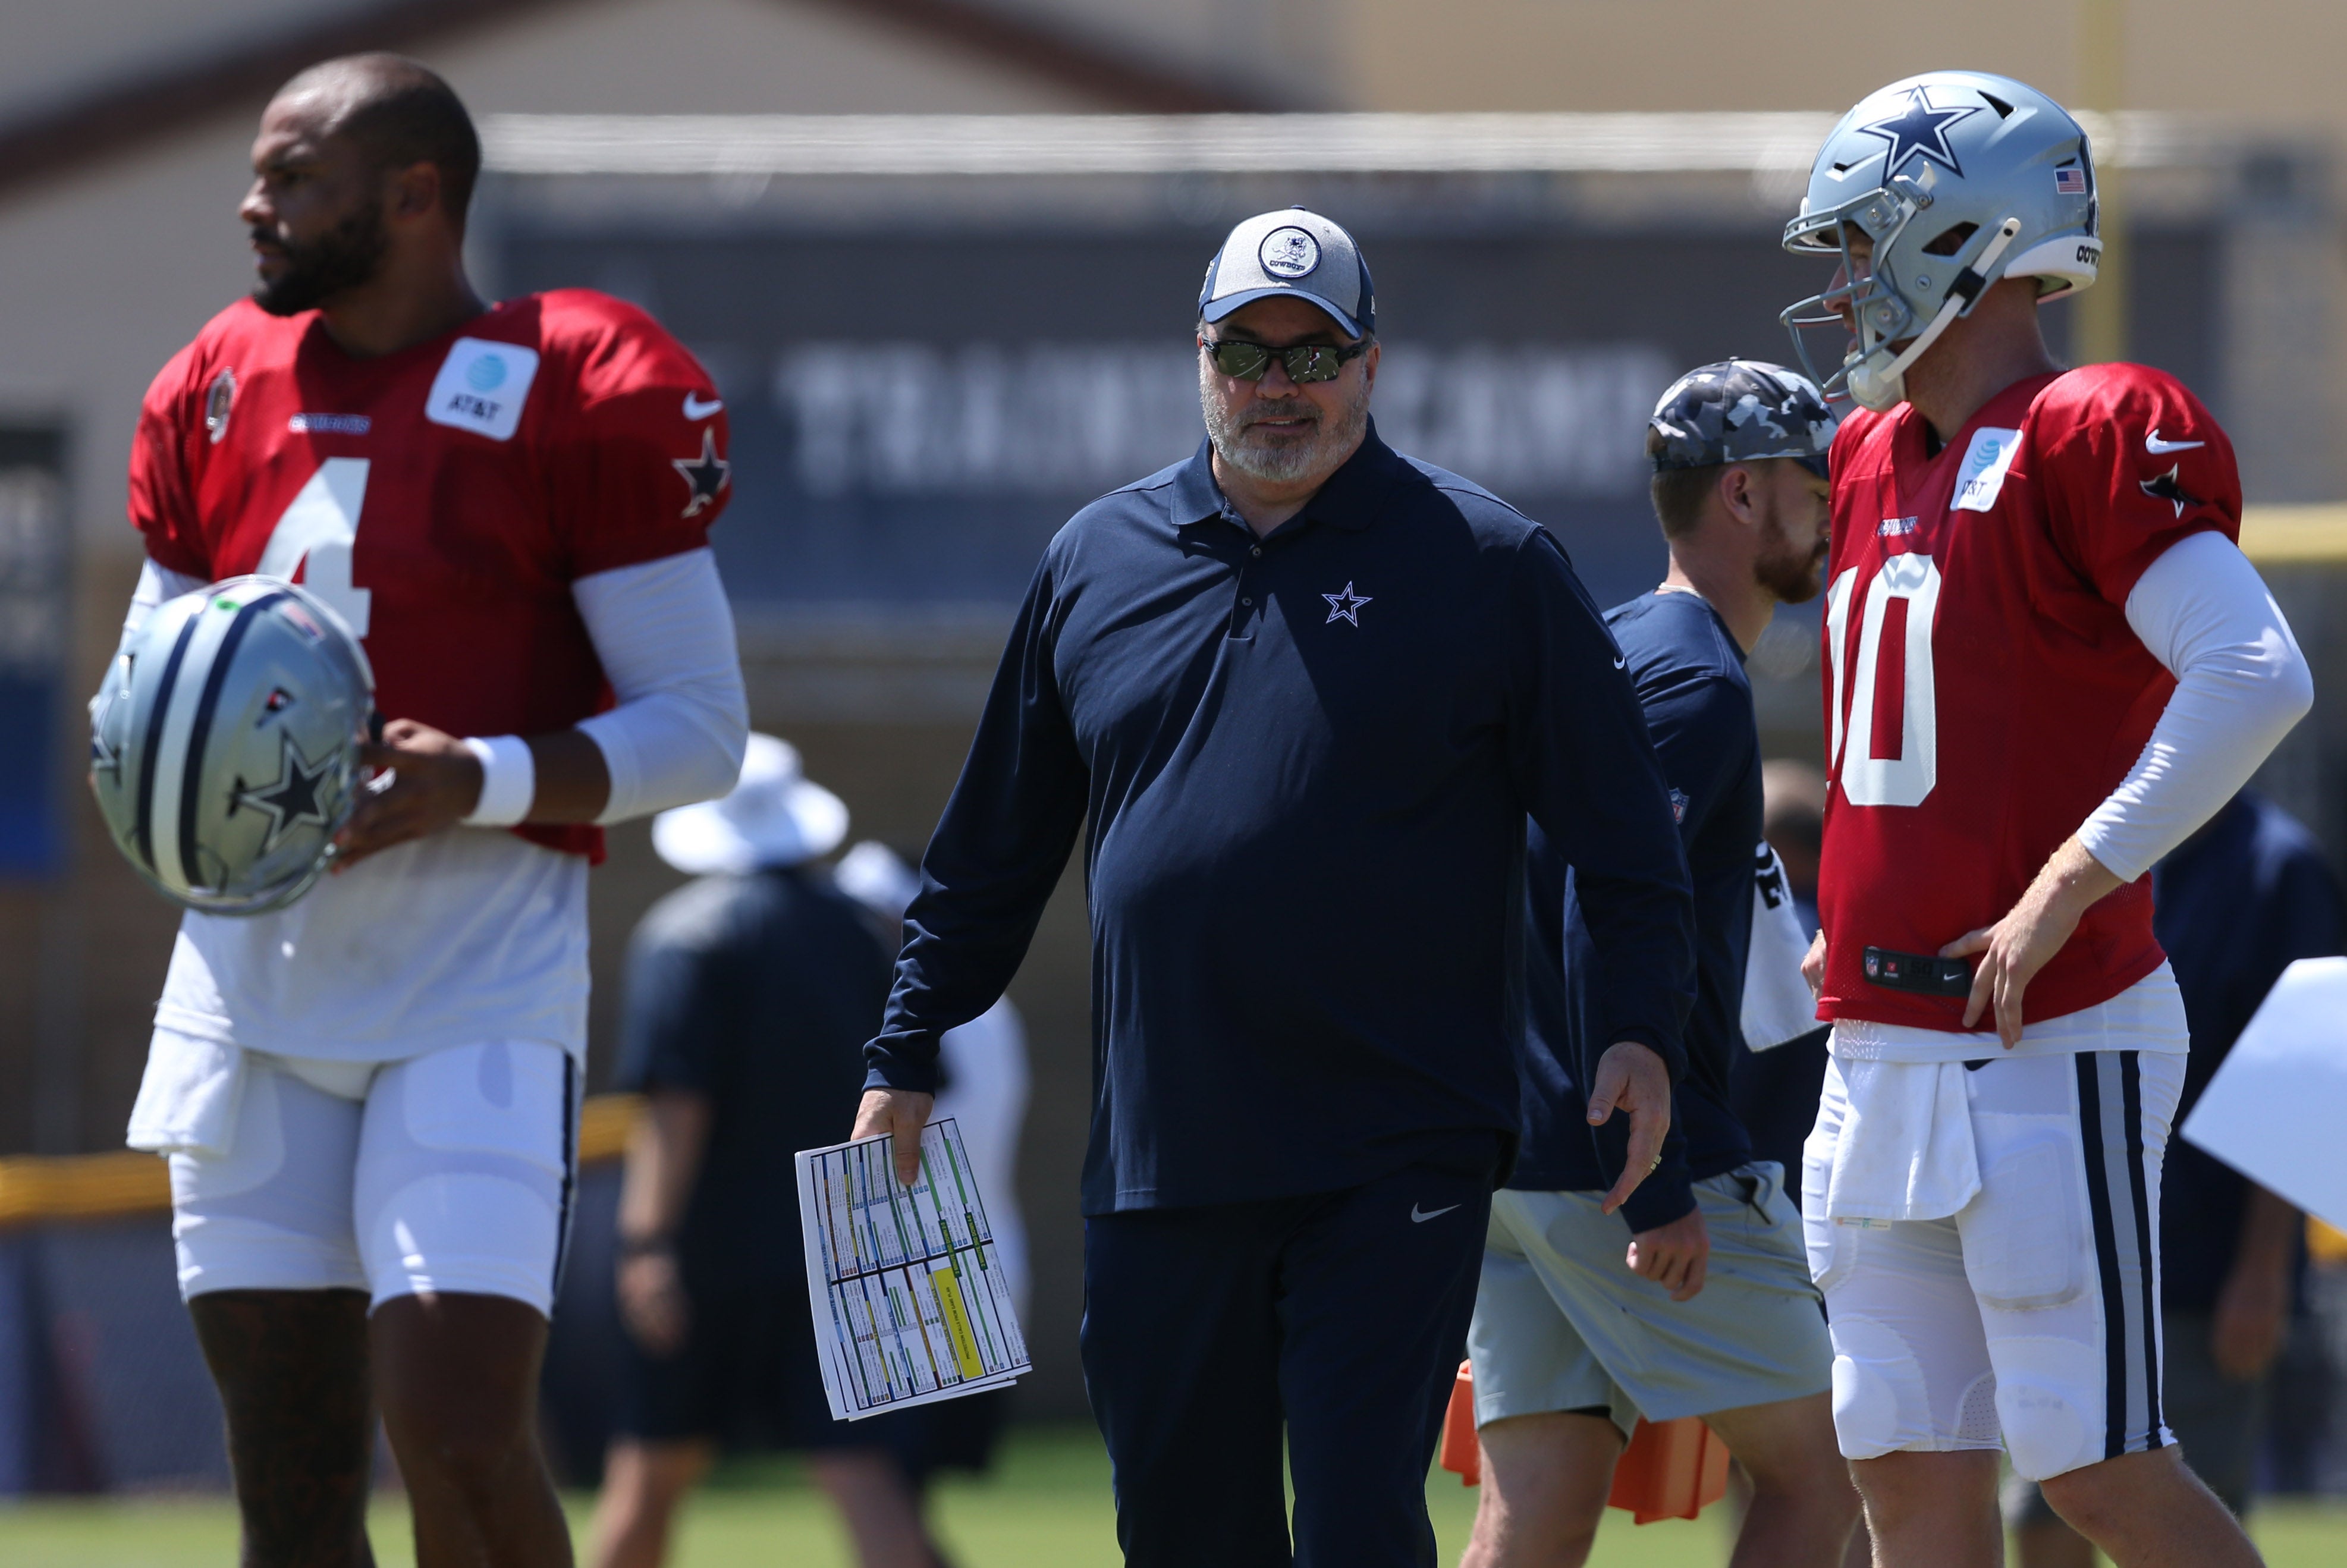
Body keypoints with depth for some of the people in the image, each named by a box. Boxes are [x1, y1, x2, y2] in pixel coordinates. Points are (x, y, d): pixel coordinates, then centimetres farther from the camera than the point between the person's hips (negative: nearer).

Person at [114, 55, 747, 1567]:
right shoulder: (217, 391, 12)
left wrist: (477, 783, -20)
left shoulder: (578, 397, -6)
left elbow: (700, 727, -5)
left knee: (459, 1432, -17)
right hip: (254, 971, 6)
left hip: (480, 974, -6)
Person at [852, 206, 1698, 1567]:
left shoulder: (1487, 564, 2)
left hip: (1399, 1161, -4)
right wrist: (907, 1061, 18)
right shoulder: (1096, 563, 12)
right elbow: (992, 851, 19)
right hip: (1159, 1155, 4)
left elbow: (1625, 831, 3)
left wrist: (1645, 1030, -9)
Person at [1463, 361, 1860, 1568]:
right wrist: (1657, 1186, -24)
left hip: (1510, 1153, 9)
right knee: (1813, 1470, 0)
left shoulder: (1600, 656, 20)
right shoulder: (1696, 682, -11)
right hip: (1643, 1160, -9)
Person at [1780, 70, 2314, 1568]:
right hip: (1885, 1051, 8)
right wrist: (1862, 923, 14)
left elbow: (2256, 678, -23)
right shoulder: (1881, 460, 15)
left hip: (2048, 1048, -8)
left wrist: (2068, 891, -21)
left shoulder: (2091, 440, -12)